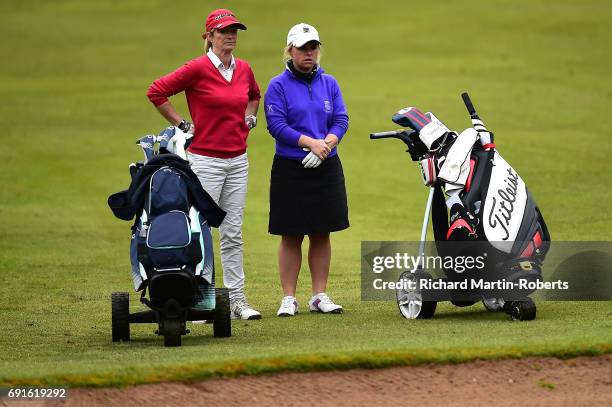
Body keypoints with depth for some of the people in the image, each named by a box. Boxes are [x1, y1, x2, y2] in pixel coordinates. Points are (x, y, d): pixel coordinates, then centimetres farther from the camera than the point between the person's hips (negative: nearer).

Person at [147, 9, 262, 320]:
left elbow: (254, 94, 31)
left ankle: (237, 300, 11)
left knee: (233, 233, 8)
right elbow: (156, 92, -10)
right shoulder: (198, 68, -11)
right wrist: (181, 124, -7)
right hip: (205, 160, -6)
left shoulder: (244, 69, 9)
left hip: (238, 161, 6)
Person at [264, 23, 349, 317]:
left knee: (321, 233, 7)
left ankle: (319, 295, 13)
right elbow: (276, 125, -11)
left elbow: (341, 120, 3)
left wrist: (326, 145, -15)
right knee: (291, 235, 0)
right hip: (290, 169, -3)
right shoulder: (278, 86, -2)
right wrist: (311, 142, -20)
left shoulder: (329, 83, 10)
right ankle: (288, 298, 4)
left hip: (326, 168, 4)